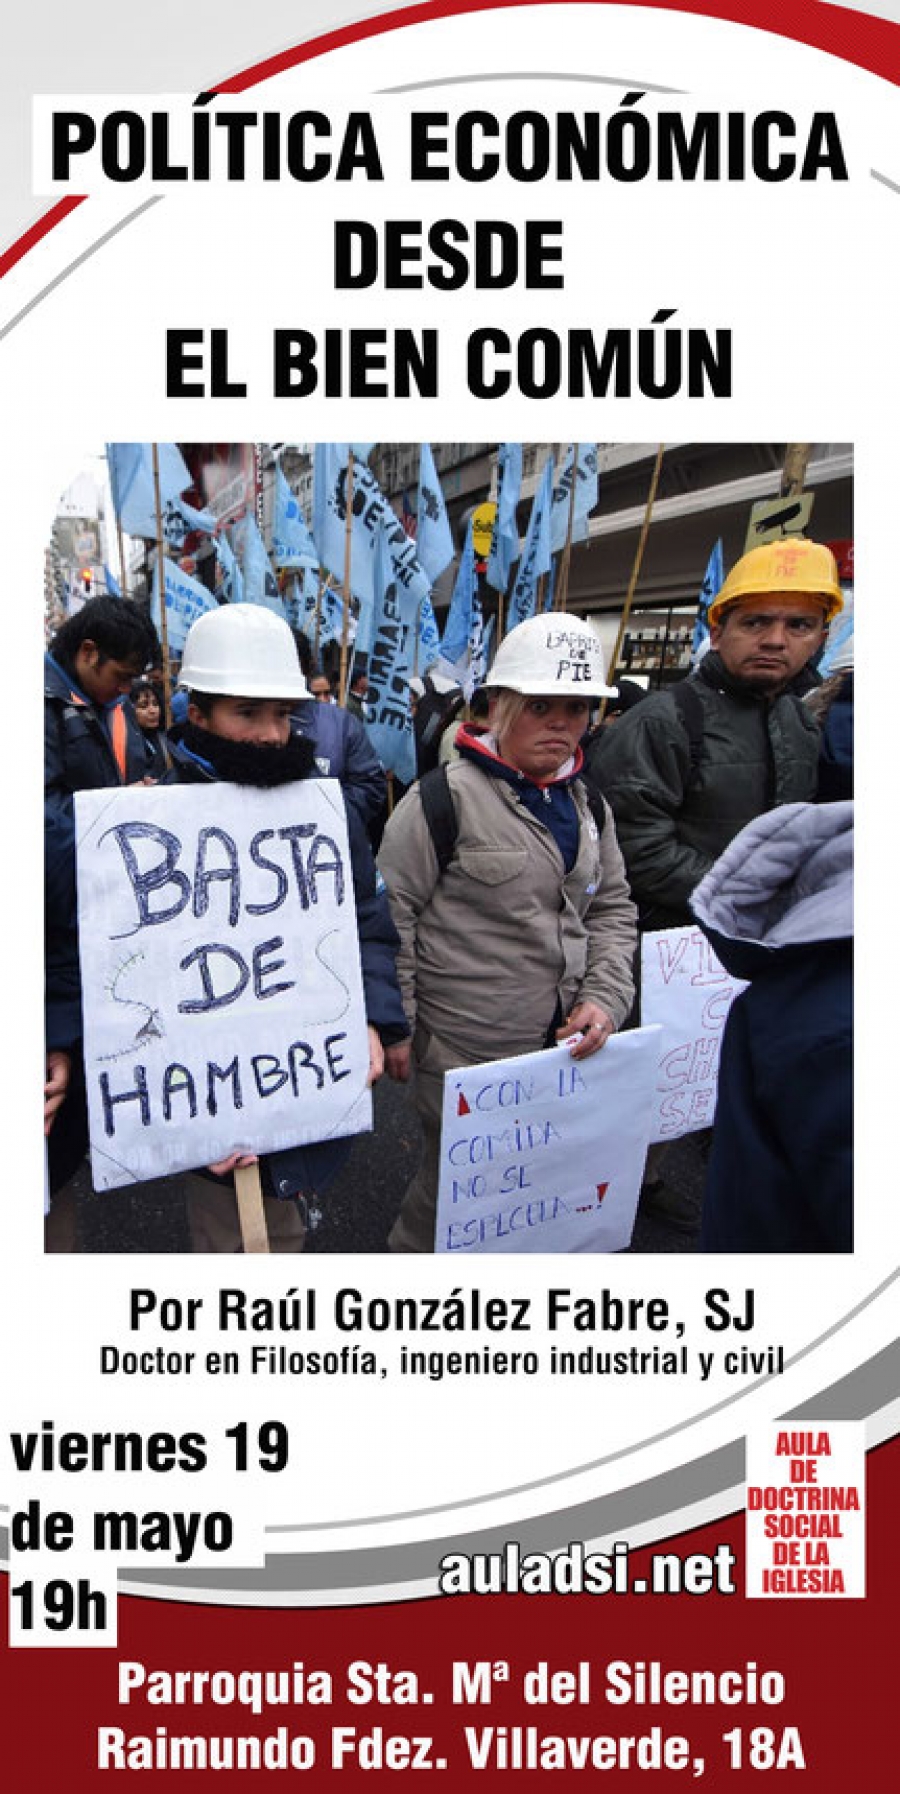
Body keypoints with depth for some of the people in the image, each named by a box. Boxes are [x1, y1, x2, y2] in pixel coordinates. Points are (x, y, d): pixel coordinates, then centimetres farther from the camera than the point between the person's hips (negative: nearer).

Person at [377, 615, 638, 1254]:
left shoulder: (587, 806, 10)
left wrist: (604, 998, 0)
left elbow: (612, 910, 16)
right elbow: (390, 916, -11)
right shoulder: (446, 797, -12)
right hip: (464, 1053, -6)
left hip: (561, 1049, 7)